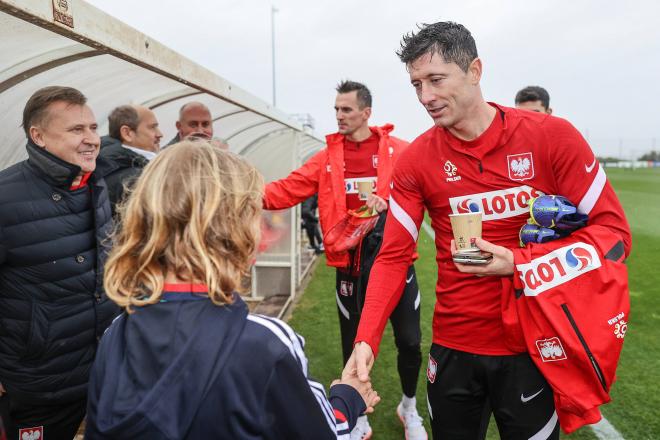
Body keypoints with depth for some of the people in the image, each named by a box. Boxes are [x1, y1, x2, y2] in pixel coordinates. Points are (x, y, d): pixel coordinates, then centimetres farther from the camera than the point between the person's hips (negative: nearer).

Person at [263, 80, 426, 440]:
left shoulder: (400, 151, -3)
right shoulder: (327, 157, 3)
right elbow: (286, 191, -1)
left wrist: (388, 204, -21)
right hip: (350, 264, 2)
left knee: (410, 340, 9)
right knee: (354, 344, 13)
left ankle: (409, 407, 39)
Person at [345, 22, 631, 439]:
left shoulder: (552, 136, -10)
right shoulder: (416, 160, -5)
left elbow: (614, 230, -7)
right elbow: (393, 258, -6)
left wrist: (518, 264, -20)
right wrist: (366, 339, -19)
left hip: (535, 346, -1)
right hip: (453, 347, 2)